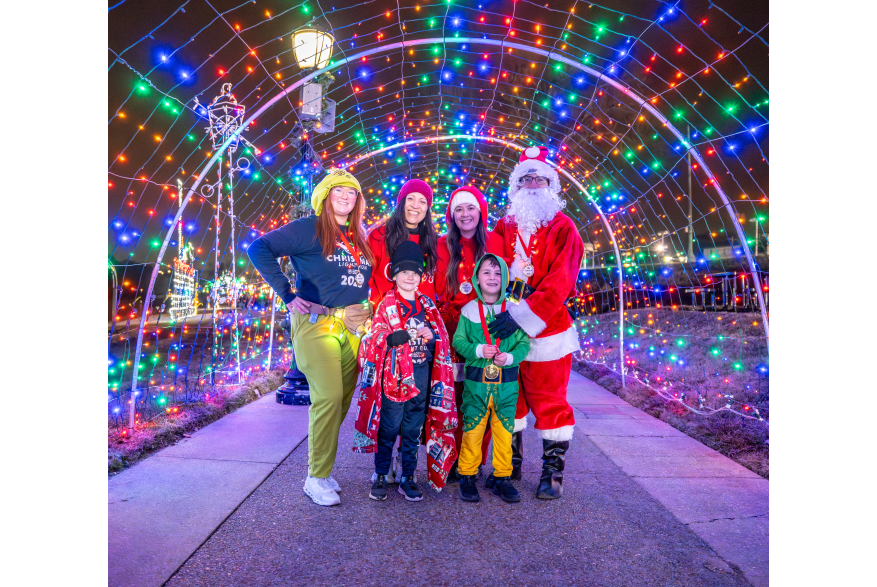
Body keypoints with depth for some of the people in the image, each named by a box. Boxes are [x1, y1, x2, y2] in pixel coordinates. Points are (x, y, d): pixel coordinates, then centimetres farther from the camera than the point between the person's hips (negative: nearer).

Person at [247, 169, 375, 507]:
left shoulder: (360, 237, 17)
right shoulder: (309, 228, -2)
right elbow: (259, 249, -7)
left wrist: (369, 310, 13)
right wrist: (287, 294, -10)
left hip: (355, 325, 6)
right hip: (316, 323, -6)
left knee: (343, 399, 7)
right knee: (328, 396, -14)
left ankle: (321, 469, 23)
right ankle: (317, 478, 3)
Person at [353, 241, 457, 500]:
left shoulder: (427, 305, 12)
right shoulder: (386, 305, 0)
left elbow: (442, 340, 16)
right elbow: (375, 340, -10)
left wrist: (431, 336, -4)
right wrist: (399, 337, -22)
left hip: (422, 377, 4)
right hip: (394, 376, -3)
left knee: (413, 430, 11)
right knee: (388, 429, 3)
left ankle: (407, 478, 22)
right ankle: (380, 476, 19)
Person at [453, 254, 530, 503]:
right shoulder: (469, 309, 2)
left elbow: (524, 343, 4)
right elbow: (458, 340, 2)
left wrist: (510, 357, -14)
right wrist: (478, 350, -15)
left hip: (507, 381, 1)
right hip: (476, 380, -1)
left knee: (505, 430, 8)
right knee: (472, 429, 3)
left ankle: (501, 477, 25)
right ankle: (467, 476, 20)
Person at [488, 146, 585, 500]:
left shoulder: (563, 228, -2)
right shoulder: (504, 227, 11)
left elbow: (560, 282, -13)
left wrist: (522, 314, -24)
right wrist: (500, 309, -9)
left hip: (547, 331, -3)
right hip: (506, 330, 4)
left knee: (549, 403, 4)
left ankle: (553, 472, 19)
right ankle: (511, 465, 29)